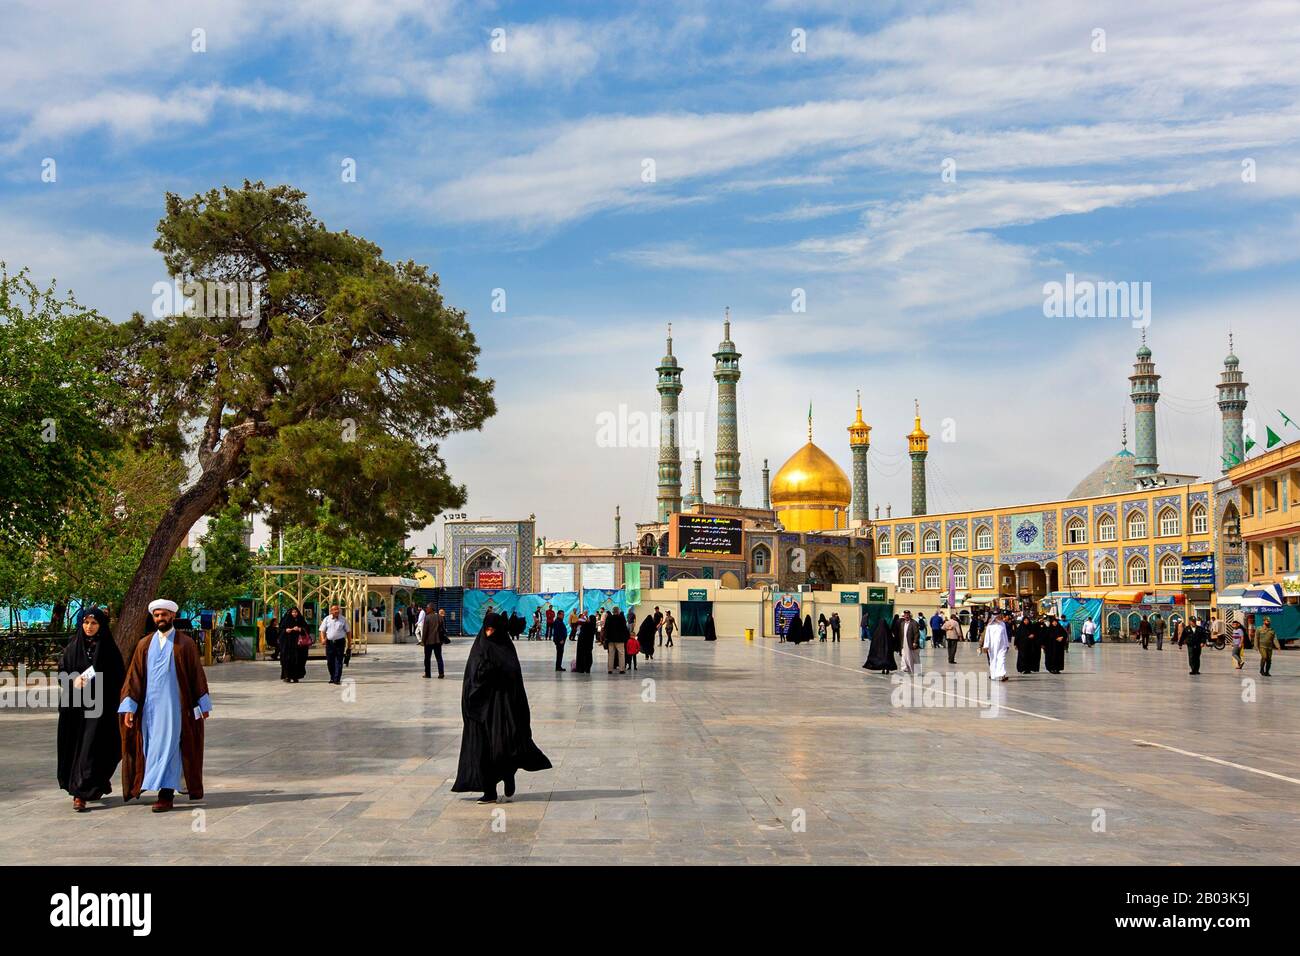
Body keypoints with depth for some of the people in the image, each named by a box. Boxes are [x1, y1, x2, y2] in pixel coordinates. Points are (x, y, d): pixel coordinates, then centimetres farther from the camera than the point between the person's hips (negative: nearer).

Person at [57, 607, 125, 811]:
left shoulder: (109, 649, 0)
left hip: (99, 706, -3)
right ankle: (93, 787, 24)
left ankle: (81, 793, -12)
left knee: (91, 746, -10)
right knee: (75, 746, 7)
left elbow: (118, 677, 0)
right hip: (75, 705, 3)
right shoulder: (72, 647, 8)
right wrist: (74, 680, -13)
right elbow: (62, 672, 7)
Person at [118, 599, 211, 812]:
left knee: (168, 746, -9)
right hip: (149, 704, 4)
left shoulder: (185, 644, -1)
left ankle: (166, 795, -10)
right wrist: (129, 706, -2)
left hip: (174, 704, -4)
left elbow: (197, 674, 3)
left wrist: (203, 703, 4)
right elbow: (134, 675, 5)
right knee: (154, 746, 8)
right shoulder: (144, 644, 8)